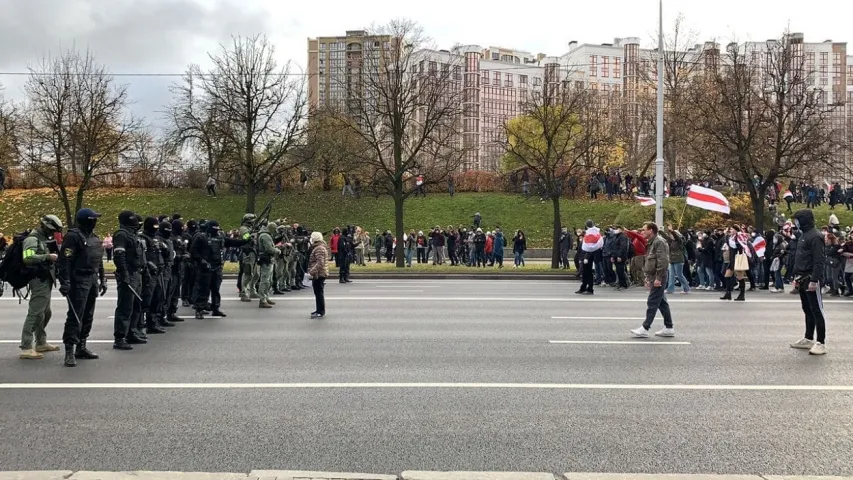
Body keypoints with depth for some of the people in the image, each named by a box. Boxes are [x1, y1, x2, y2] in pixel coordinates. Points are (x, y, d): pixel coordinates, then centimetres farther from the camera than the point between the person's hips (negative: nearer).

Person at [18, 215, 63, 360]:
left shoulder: (44, 239, 18)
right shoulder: (32, 239, -12)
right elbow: (28, 258, -28)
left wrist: (54, 258, 13)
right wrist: (47, 257, -31)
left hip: (46, 281, 11)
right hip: (39, 281, -11)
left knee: (45, 313, 20)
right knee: (35, 314, -12)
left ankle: (41, 343, 32)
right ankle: (26, 348, -11)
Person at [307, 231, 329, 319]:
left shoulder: (319, 249, -17)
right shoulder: (320, 247, 18)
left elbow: (320, 263, -27)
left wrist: (312, 272, -29)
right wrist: (312, 271, 25)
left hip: (319, 274, -11)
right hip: (320, 274, 11)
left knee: (319, 293, -8)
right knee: (318, 292, 17)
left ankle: (321, 312, -5)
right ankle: (319, 310, 26)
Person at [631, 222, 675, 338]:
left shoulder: (659, 242, -13)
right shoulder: (651, 243, 18)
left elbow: (663, 261, -21)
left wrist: (658, 278, -23)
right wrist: (648, 278, 19)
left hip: (658, 278, -10)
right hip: (654, 278, 10)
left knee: (652, 303, -7)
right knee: (662, 303, 11)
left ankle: (645, 329, -5)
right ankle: (669, 328, 16)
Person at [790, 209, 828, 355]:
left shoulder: (815, 236, -14)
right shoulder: (803, 235, 16)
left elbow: (819, 260, -20)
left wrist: (814, 280, -24)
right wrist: (796, 277, 18)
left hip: (811, 279, -10)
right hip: (802, 279, 10)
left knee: (816, 310, -6)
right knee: (807, 310, 14)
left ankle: (821, 343, -4)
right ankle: (808, 339, 21)